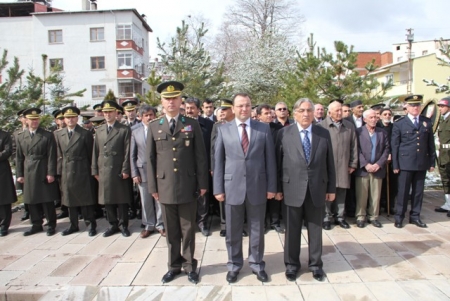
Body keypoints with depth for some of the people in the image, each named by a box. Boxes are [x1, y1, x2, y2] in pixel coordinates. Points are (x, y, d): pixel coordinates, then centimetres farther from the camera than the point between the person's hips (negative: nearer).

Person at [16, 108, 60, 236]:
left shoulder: (48, 136, -2)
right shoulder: (21, 138, 10)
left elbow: (51, 156, -6)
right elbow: (19, 158, 11)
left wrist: (51, 173, -11)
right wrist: (19, 174, 7)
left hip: (44, 174, -4)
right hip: (29, 174, 4)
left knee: (47, 200, 2)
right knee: (31, 201, 9)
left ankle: (51, 225, 14)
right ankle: (36, 225, 23)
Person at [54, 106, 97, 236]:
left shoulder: (86, 134, -4)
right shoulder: (58, 134, 9)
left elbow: (91, 154, -2)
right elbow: (59, 155, 10)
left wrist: (92, 171, -3)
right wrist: (60, 171, 4)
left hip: (82, 172, -4)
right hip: (66, 172, 5)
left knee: (86, 199, 2)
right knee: (70, 200, 13)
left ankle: (91, 224, 14)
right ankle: (73, 225, 26)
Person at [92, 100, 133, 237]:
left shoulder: (125, 130, -1)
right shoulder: (99, 130, 13)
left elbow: (127, 152, -6)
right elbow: (95, 152, 12)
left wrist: (125, 170, -11)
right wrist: (95, 170, 7)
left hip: (119, 171, -4)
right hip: (104, 171, 4)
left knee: (122, 200, 4)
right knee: (107, 200, 10)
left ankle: (124, 225, 16)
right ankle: (113, 225, 22)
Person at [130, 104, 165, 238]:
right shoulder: (134, 130, 0)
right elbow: (132, 154, 2)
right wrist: (134, 173, -1)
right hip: (142, 170, 2)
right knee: (146, 200, 12)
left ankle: (160, 225, 24)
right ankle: (149, 225, 28)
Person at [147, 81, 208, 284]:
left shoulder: (192, 125, 2)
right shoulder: (154, 127, 6)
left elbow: (200, 156, 1)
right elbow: (150, 158, 5)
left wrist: (203, 183, -3)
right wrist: (153, 186, 1)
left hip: (188, 186, -1)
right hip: (165, 187, 1)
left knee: (188, 229, 9)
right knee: (171, 230, 12)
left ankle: (189, 265, 26)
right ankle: (174, 265, 28)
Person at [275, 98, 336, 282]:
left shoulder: (324, 134, 3)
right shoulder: (284, 134, -3)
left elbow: (329, 163, 6)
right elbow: (278, 163, -1)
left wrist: (331, 188, 6)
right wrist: (278, 188, 0)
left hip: (317, 188, 2)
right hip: (293, 189, -1)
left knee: (315, 229, 14)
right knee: (292, 229, 11)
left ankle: (315, 264, 32)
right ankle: (292, 264, 29)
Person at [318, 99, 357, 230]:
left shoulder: (349, 126, 8)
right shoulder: (322, 126, -6)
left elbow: (353, 146, 10)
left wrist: (353, 164, 7)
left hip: (343, 167, 3)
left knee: (341, 193, 11)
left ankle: (340, 217, 25)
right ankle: (326, 217, 18)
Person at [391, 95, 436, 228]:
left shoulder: (427, 122, 9)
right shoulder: (399, 124, -1)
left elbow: (431, 143, 11)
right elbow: (394, 146, -1)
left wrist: (432, 162, 8)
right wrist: (395, 165, -4)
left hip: (422, 163, 3)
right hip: (405, 163, -3)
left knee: (418, 191, 10)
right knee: (403, 191, 2)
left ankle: (415, 216, 22)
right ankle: (399, 217, 13)